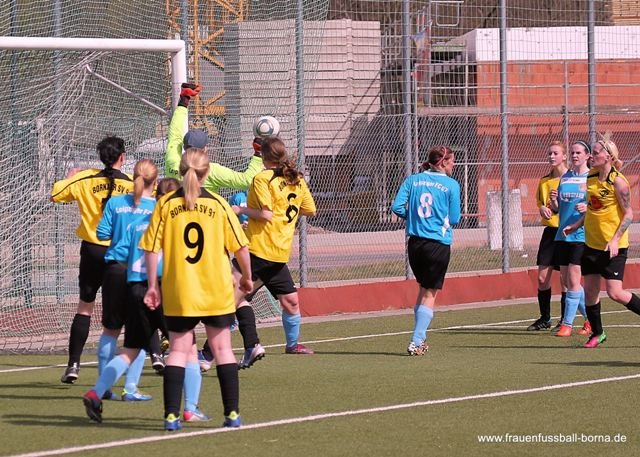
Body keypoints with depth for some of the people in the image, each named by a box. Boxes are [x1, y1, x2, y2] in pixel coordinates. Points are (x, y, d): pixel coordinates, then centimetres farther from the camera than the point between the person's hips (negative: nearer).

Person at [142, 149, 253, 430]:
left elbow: (151, 249, -5)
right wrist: (246, 278, 15)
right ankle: (232, 413, 9)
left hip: (178, 293, 0)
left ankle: (172, 415, -3)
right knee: (222, 349, 10)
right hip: (217, 291, 0)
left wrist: (153, 286, 4)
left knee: (178, 350, 5)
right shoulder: (217, 204, -3)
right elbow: (240, 246, -2)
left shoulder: (166, 204, -2)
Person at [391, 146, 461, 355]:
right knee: (430, 294, 4)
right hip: (439, 244, -4)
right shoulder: (451, 185, -6)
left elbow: (397, 207, -3)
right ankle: (416, 342, -3)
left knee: (423, 288, 21)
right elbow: (454, 219, -4)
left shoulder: (413, 180, 4)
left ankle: (420, 339, 23)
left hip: (415, 242, 4)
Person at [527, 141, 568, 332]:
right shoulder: (544, 181, 12)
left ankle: (565, 320, 8)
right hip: (550, 230, 5)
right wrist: (543, 209, -1)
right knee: (542, 277, 2)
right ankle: (544, 318, 14)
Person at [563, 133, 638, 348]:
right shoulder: (591, 177, 6)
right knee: (590, 290, 8)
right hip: (592, 242, 7)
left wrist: (615, 240, -22)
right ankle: (597, 333, 22)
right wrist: (576, 225, 9)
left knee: (615, 293, -11)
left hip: (613, 246, -7)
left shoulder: (617, 181, -16)